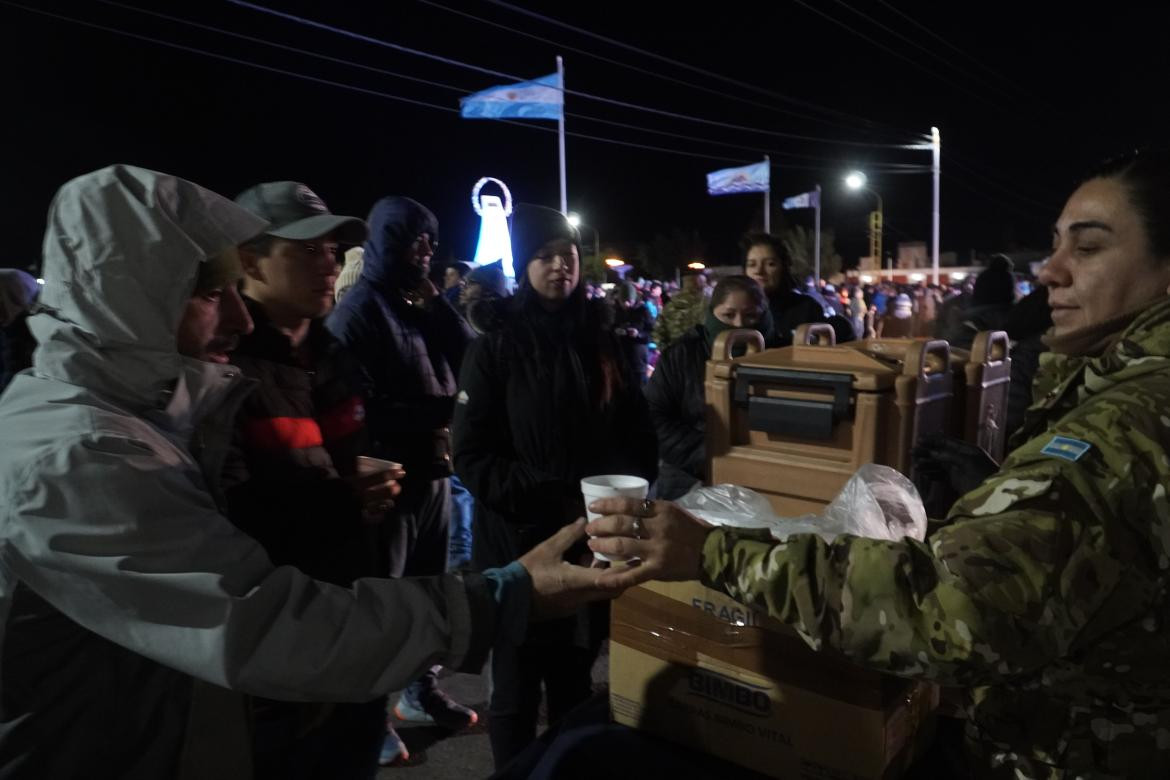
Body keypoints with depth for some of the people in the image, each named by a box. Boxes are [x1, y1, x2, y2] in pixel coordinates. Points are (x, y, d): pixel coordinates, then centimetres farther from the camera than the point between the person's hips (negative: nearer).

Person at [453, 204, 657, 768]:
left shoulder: (600, 338, 7)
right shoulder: (495, 348, -5)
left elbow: (638, 435, 10)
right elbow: (472, 456, -10)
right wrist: (549, 501, -18)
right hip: (520, 541, -3)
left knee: (575, 679, 17)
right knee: (517, 687, 10)